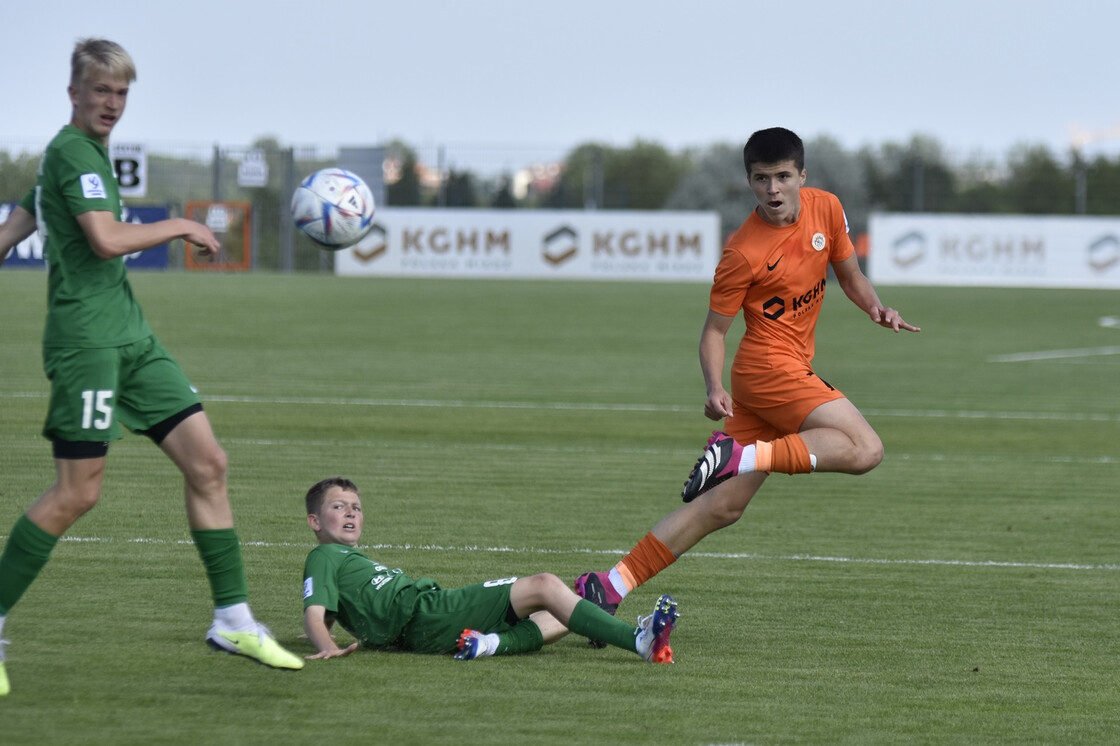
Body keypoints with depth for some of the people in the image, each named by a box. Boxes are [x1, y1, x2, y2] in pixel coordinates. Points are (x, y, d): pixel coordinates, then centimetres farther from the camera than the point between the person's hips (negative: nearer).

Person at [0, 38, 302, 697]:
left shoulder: (89, 153, 20)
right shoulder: (72, 151, -10)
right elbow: (107, 240, -21)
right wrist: (182, 227, -8)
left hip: (132, 339, 10)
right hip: (87, 339, -10)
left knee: (207, 462, 2)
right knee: (77, 493, -10)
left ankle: (233, 619, 7)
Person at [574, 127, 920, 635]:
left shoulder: (826, 209, 4)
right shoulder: (744, 252, -15)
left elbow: (850, 275, 18)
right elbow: (714, 329, -8)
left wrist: (876, 309, -2)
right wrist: (714, 388, -24)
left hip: (791, 370, 7)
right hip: (771, 366, -7)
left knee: (724, 507, 4)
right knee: (865, 449, -21)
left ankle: (611, 585, 3)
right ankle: (740, 455, -20)